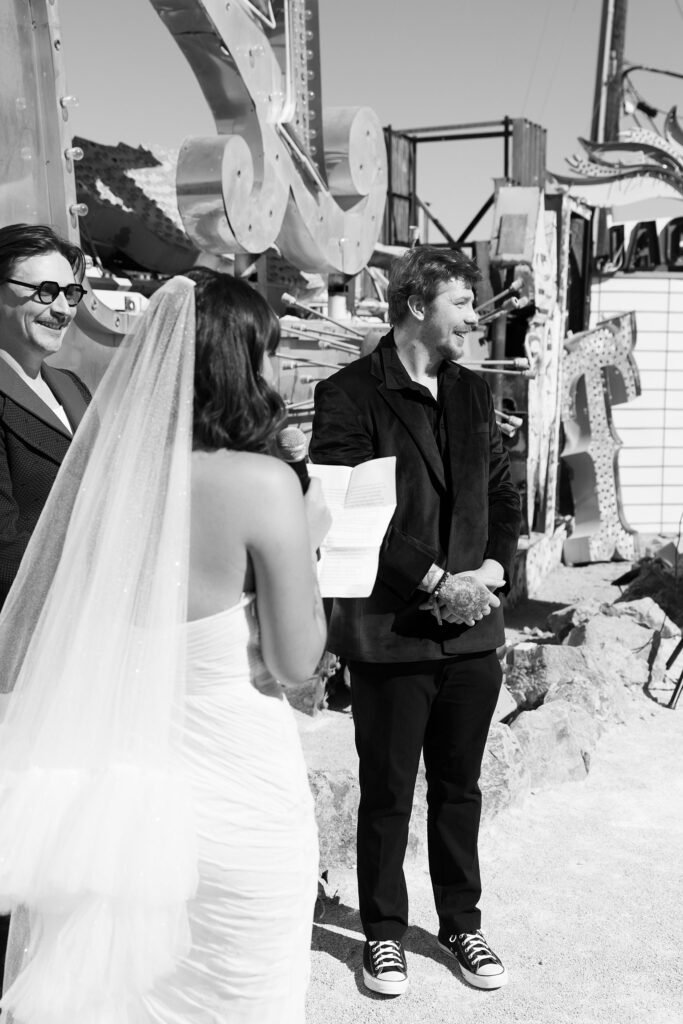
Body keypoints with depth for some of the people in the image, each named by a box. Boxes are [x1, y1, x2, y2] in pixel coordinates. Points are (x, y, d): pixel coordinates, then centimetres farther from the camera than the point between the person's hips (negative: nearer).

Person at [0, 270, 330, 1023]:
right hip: (234, 799, -4)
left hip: (113, 787, 4)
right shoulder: (262, 484, -18)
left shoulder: (101, 467, -5)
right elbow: (295, 662, -12)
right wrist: (307, 542, 0)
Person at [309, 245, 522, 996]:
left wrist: (494, 569, -4)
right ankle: (384, 933, 32)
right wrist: (435, 581, -17)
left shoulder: (472, 393, 10)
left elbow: (502, 494, 13)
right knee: (387, 794, 11)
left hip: (472, 628, 5)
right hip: (391, 633, -5)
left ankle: (461, 923, 37)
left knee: (459, 787, 18)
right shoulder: (349, 394, -9)